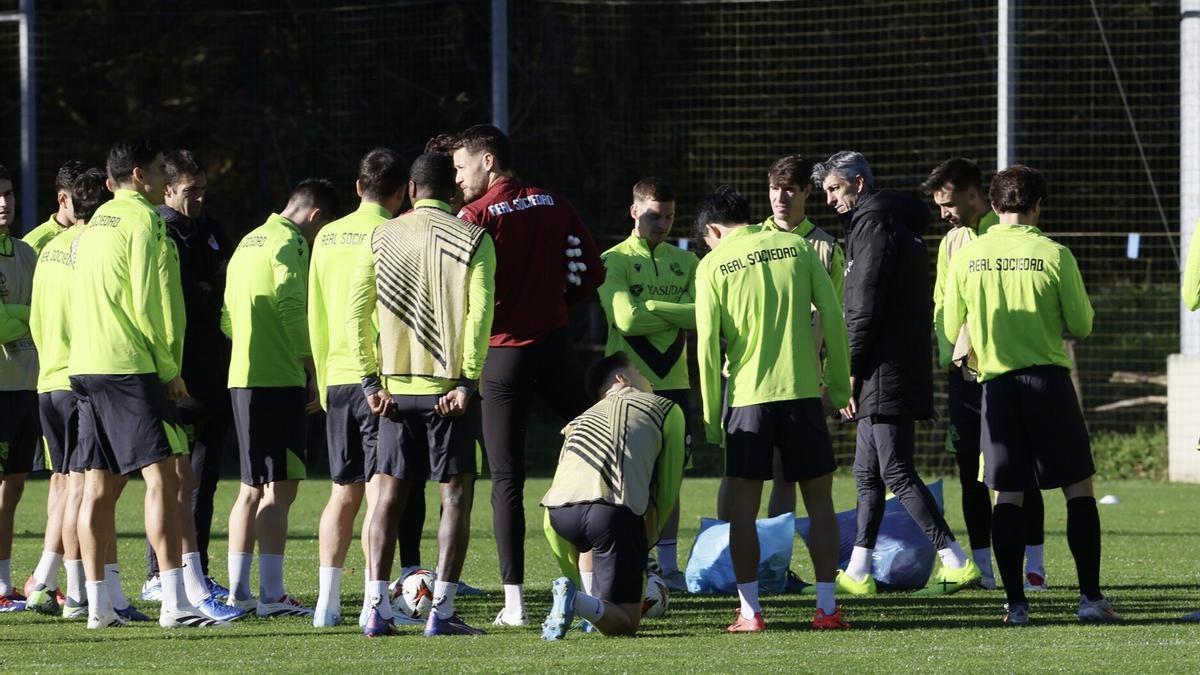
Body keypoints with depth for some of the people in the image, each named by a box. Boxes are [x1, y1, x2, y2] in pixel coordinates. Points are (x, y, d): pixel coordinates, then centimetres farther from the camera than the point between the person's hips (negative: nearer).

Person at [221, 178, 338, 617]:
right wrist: (313, 373, -11)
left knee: (253, 489, 14)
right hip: (278, 380, -9)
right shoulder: (289, 244, -9)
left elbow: (227, 318, 19)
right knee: (280, 488, -8)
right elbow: (293, 313, -17)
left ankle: (238, 591, 15)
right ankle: (271, 595, -12)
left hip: (241, 379, 9)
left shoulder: (249, 242, 19)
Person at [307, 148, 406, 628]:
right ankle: (375, 603, -10)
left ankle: (327, 602, 10)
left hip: (337, 377, 6)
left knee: (343, 494, 12)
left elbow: (315, 319, 14)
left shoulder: (327, 237, 11)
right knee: (379, 493, -6)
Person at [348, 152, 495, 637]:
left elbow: (356, 313, 0)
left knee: (390, 494, 8)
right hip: (448, 387, -3)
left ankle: (378, 609, 2)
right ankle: (441, 611, -4)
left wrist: (372, 380, 2)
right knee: (456, 495, 2)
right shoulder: (473, 239, -2)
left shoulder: (381, 237, 5)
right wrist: (467, 381, -11)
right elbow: (480, 312, -12)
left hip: (396, 385, 3)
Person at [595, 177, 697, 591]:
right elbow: (626, 319, -16)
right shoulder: (614, 260, -2)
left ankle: (668, 565, 11)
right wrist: (677, 314, -10)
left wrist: (652, 308, -14)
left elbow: (702, 316, -4)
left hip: (674, 382, 4)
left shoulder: (685, 262, 12)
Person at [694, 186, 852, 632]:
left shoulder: (713, 265, 1)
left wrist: (711, 415, 3)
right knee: (819, 499, 8)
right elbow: (832, 315, 2)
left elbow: (708, 342, -3)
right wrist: (839, 385, 10)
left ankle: (750, 611, 0)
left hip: (746, 394, -2)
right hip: (802, 390, 2)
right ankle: (827, 607, 3)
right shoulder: (796, 246, 7)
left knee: (743, 506, 5)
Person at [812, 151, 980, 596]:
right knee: (867, 473, 13)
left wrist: (849, 373, -15)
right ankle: (857, 573, 17)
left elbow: (865, 305, -16)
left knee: (896, 472, -11)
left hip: (885, 373, -10)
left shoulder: (874, 223, -10)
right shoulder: (897, 222, 22)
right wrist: (854, 375, 19)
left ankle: (957, 563, -15)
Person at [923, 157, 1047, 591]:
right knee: (971, 472, 6)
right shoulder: (951, 242, 15)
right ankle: (981, 568, 11)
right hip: (963, 371, 6)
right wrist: (948, 353, 6)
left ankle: (1034, 567, 0)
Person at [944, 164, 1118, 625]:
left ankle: (1015, 602, 1)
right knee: (1079, 488, 5)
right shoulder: (1054, 255, -6)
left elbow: (951, 331, 9)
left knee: (1007, 495, 5)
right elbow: (1081, 326, -1)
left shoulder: (966, 257, 1)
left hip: (995, 382, 2)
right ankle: (1090, 596, 0)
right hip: (1048, 378, -2)